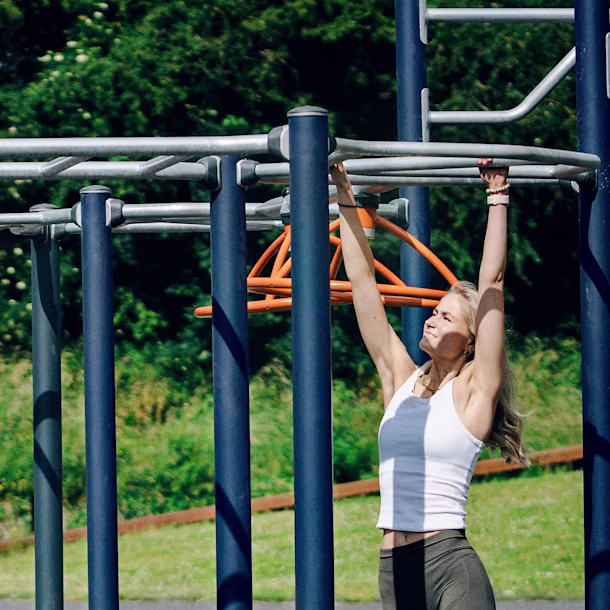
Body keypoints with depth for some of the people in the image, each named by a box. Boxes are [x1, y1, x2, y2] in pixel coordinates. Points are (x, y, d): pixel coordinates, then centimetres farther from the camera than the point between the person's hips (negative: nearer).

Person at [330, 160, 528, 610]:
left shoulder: (473, 390, 0)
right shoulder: (400, 380, 13)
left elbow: (492, 282, -4)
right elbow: (362, 279, 14)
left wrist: (497, 198, -3)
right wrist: (346, 200, 13)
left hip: (450, 563, -6)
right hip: (394, 569, 6)